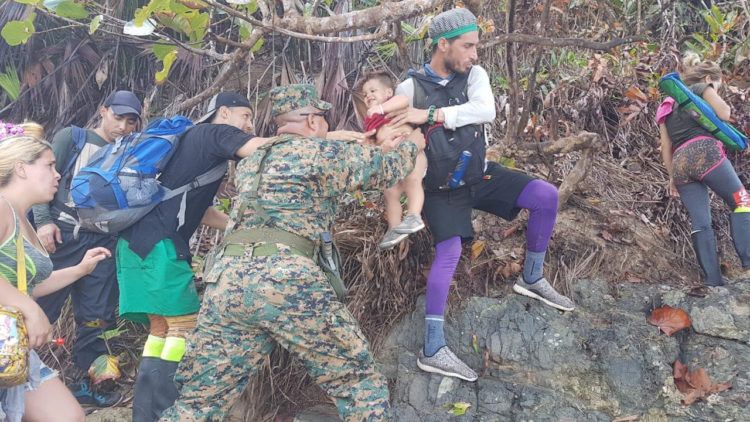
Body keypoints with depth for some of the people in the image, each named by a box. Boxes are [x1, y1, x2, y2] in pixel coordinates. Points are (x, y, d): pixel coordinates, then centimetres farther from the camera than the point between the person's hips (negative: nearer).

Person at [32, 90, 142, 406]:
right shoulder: (72, 138, 7)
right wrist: (43, 220, -13)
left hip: (103, 242, 4)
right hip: (62, 234, -4)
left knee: (96, 317, 6)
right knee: (38, 306, -4)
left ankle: (84, 383, 18)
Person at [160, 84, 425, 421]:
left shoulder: (250, 162, 27)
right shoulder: (321, 152, 8)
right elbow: (388, 167, 21)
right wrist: (413, 143, 43)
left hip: (224, 280, 6)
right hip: (285, 279, -6)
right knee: (360, 384, 8)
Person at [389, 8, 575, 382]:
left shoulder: (474, 75, -7)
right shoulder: (409, 89, -13)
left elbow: (486, 110, -27)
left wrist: (430, 114, -36)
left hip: (480, 175, 5)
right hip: (442, 189, -4)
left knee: (547, 196, -6)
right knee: (449, 252, -22)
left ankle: (531, 279, 14)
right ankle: (432, 351, -15)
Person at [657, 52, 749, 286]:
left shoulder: (667, 107, 30)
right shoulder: (702, 88, 14)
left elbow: (666, 147, 23)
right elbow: (724, 114, 0)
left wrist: (672, 177, 24)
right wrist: (717, 98, 21)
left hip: (680, 162, 6)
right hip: (705, 151, -6)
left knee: (700, 223, 1)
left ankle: (713, 281, -6)